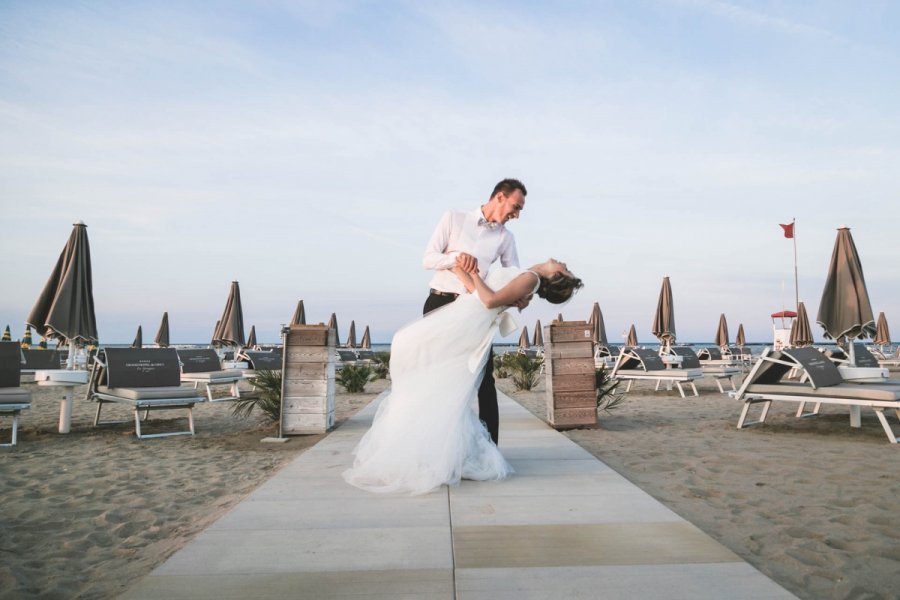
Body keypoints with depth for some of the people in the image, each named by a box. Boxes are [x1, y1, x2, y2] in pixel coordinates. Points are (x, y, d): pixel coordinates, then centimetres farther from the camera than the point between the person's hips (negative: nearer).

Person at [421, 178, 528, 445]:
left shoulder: (506, 237, 9)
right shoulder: (454, 218, 2)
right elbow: (427, 259, -3)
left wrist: (520, 296, -19)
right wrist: (455, 257, -22)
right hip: (440, 304, -2)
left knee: (485, 380, -2)